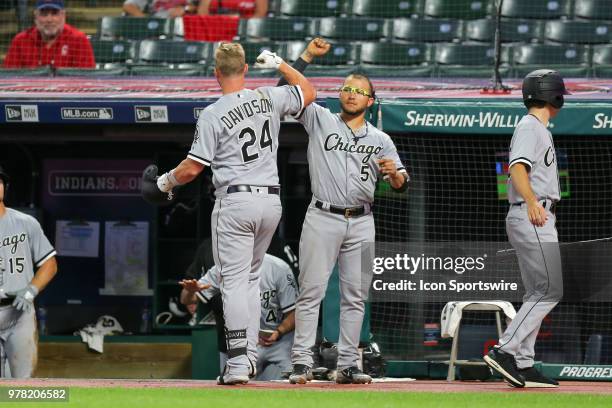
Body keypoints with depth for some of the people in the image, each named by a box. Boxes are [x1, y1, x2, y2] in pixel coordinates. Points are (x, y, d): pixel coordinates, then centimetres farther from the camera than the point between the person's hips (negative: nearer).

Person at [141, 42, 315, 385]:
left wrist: (166, 182, 9)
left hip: (235, 201, -5)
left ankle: (238, 363, -12)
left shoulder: (213, 115, -10)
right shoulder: (269, 98, 2)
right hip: (272, 202, 5)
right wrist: (278, 64, 29)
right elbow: (309, 92, 20)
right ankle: (250, 350, 16)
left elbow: (193, 167, -10)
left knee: (234, 280, -5)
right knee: (250, 276, 19)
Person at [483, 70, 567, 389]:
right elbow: (518, 168, -25)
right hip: (532, 219, -11)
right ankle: (505, 351, -18)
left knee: (537, 293, 9)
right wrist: (532, 203, -40)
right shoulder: (530, 127, -10)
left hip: (537, 218, 11)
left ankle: (522, 365, 7)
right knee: (550, 290, -13)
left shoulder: (538, 129, 21)